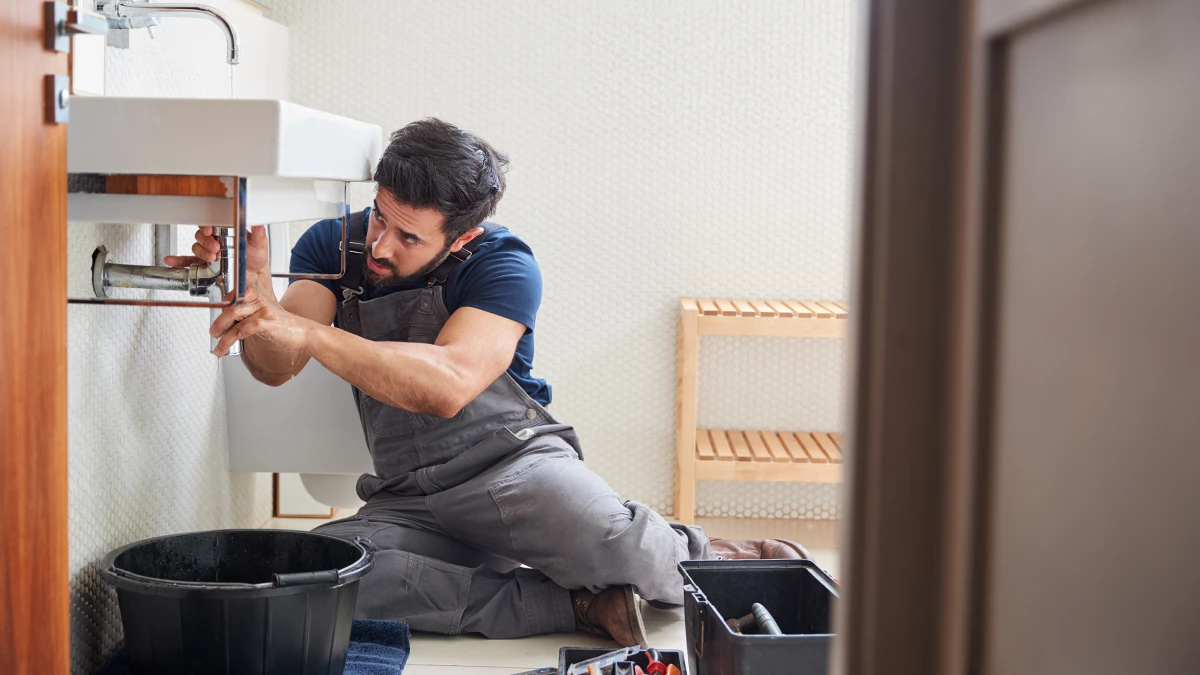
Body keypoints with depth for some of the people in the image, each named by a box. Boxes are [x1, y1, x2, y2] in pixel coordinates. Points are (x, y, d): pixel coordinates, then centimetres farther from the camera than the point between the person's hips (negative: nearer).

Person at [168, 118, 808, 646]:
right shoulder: (333, 246, 3)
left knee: (600, 536, -38)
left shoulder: (502, 264, -10)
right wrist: (254, 293, -34)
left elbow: (449, 385, -28)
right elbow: (276, 368, -11)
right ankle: (575, 604, -23)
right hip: (407, 501, 4)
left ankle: (706, 558, 0)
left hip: (513, 463, -4)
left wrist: (304, 330, -37)